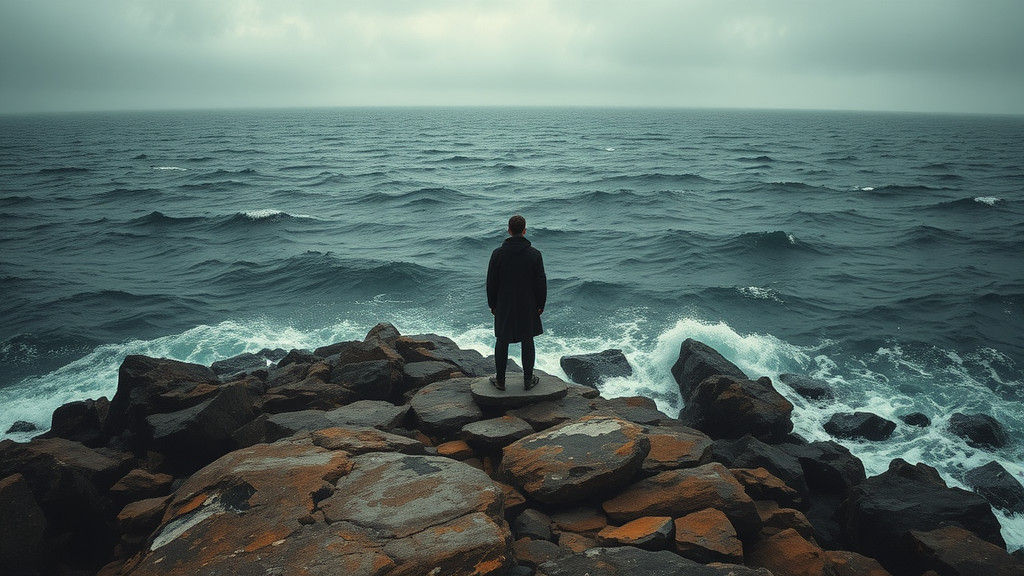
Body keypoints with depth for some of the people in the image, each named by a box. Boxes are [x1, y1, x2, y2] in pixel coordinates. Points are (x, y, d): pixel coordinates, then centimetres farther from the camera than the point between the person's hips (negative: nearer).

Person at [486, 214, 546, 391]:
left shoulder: (498, 253, -9)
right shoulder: (534, 254, -10)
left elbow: (491, 282, -3)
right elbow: (541, 282, -5)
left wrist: (492, 304, 8)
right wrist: (540, 304, 7)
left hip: (504, 306, 0)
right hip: (528, 307, 0)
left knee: (502, 342, 12)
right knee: (527, 342, 12)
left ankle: (500, 380, 20)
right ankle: (528, 380, 20)